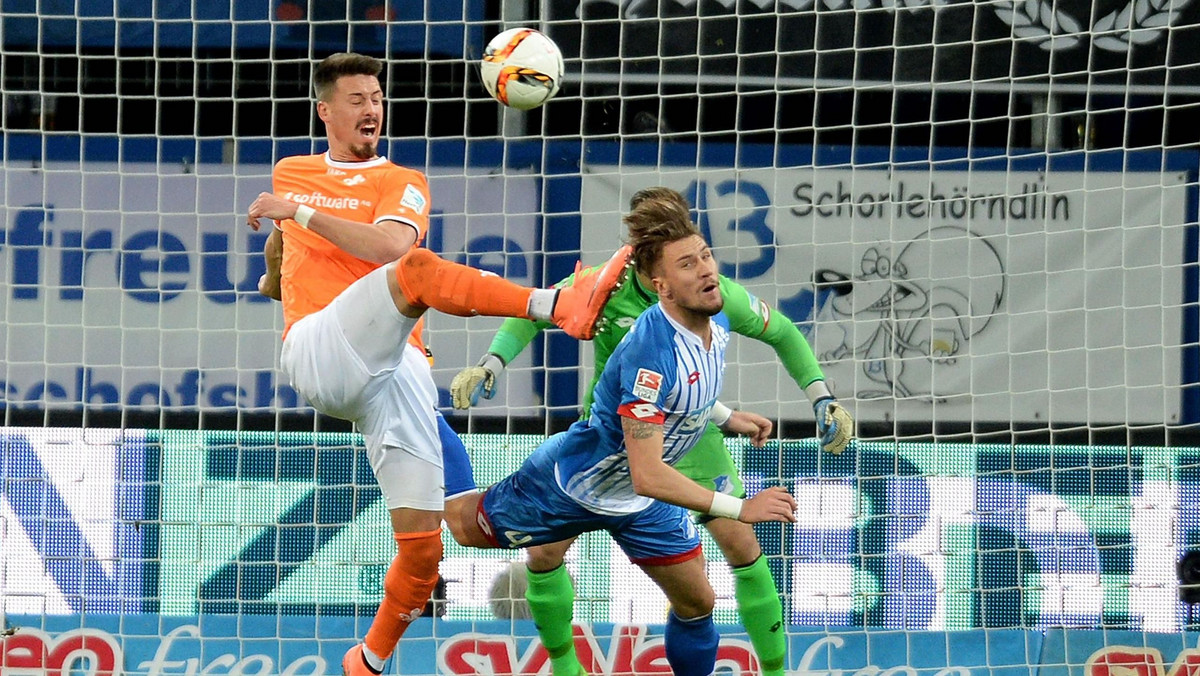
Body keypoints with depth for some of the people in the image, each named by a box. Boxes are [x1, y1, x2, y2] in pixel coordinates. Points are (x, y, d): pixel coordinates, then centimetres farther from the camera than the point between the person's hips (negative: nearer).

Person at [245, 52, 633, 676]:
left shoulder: (401, 183, 16)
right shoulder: (290, 174, 22)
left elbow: (390, 244, -7)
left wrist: (303, 213, -6)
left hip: (398, 369, 1)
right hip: (314, 355, -1)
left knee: (422, 542, -8)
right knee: (417, 269, -32)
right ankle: (557, 305, -46)